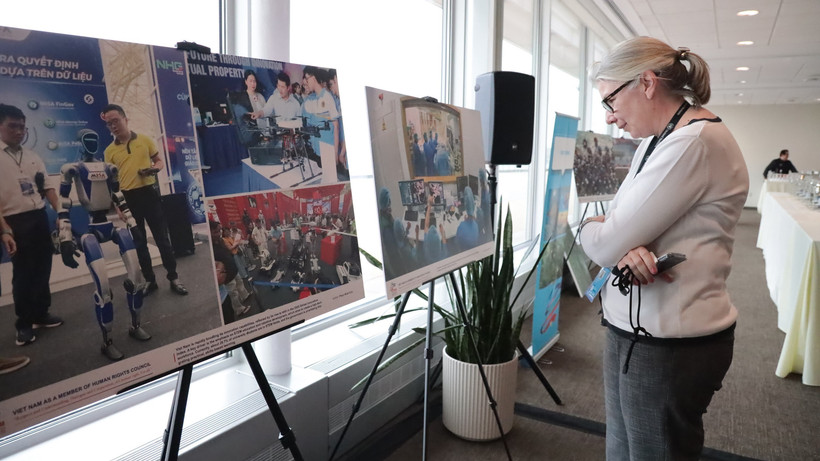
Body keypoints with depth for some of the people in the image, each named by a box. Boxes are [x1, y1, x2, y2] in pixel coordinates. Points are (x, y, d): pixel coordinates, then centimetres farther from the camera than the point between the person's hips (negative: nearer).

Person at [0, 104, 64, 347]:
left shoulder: (32, 156, 12)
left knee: (43, 268, 12)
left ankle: (41, 313, 28)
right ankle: (24, 324, 15)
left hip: (40, 218, 5)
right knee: (23, 274, 2)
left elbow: (47, 187, 11)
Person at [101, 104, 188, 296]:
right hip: (127, 199, 2)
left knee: (162, 237, 2)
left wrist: (155, 168, -12)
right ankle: (149, 280, 20)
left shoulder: (145, 140, 2)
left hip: (149, 193, -1)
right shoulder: (109, 151, 4)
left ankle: (173, 278, 10)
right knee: (139, 242, 10)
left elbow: (159, 161, 11)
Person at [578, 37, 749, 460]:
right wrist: (629, 249, -15)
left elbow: (606, 245, -22)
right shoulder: (658, 140, 11)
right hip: (639, 331, 9)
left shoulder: (693, 143, -21)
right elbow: (618, 226, 9)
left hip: (667, 347, -9)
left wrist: (588, 227, 1)